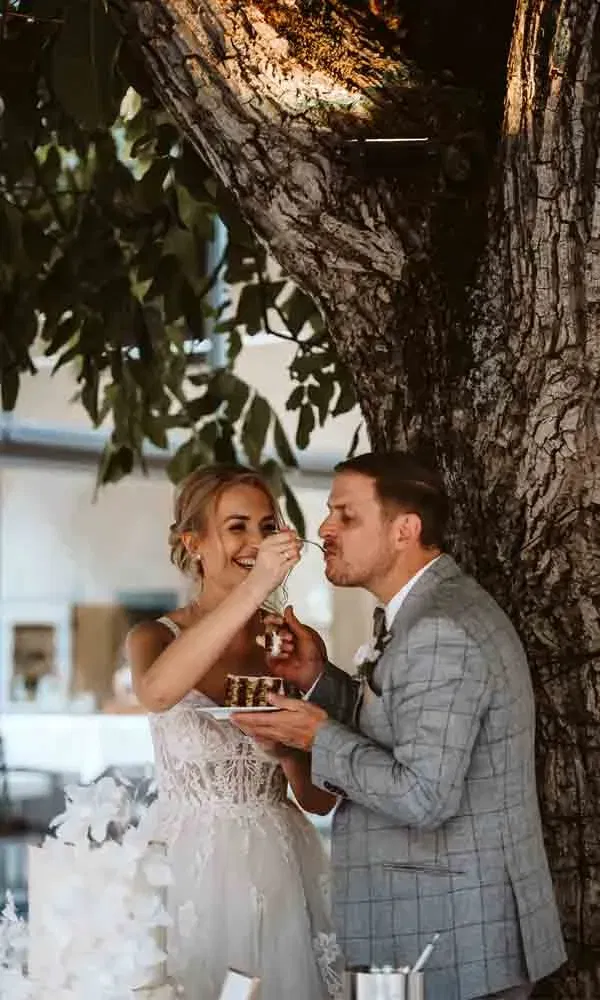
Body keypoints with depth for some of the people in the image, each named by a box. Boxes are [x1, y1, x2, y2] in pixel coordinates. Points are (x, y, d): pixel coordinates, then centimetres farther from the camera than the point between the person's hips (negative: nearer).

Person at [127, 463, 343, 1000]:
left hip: (284, 869, 3)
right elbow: (157, 692, -29)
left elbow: (321, 797, 7)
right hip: (197, 871, -3)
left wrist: (286, 749, -14)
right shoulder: (156, 636, -2)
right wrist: (253, 589, -33)